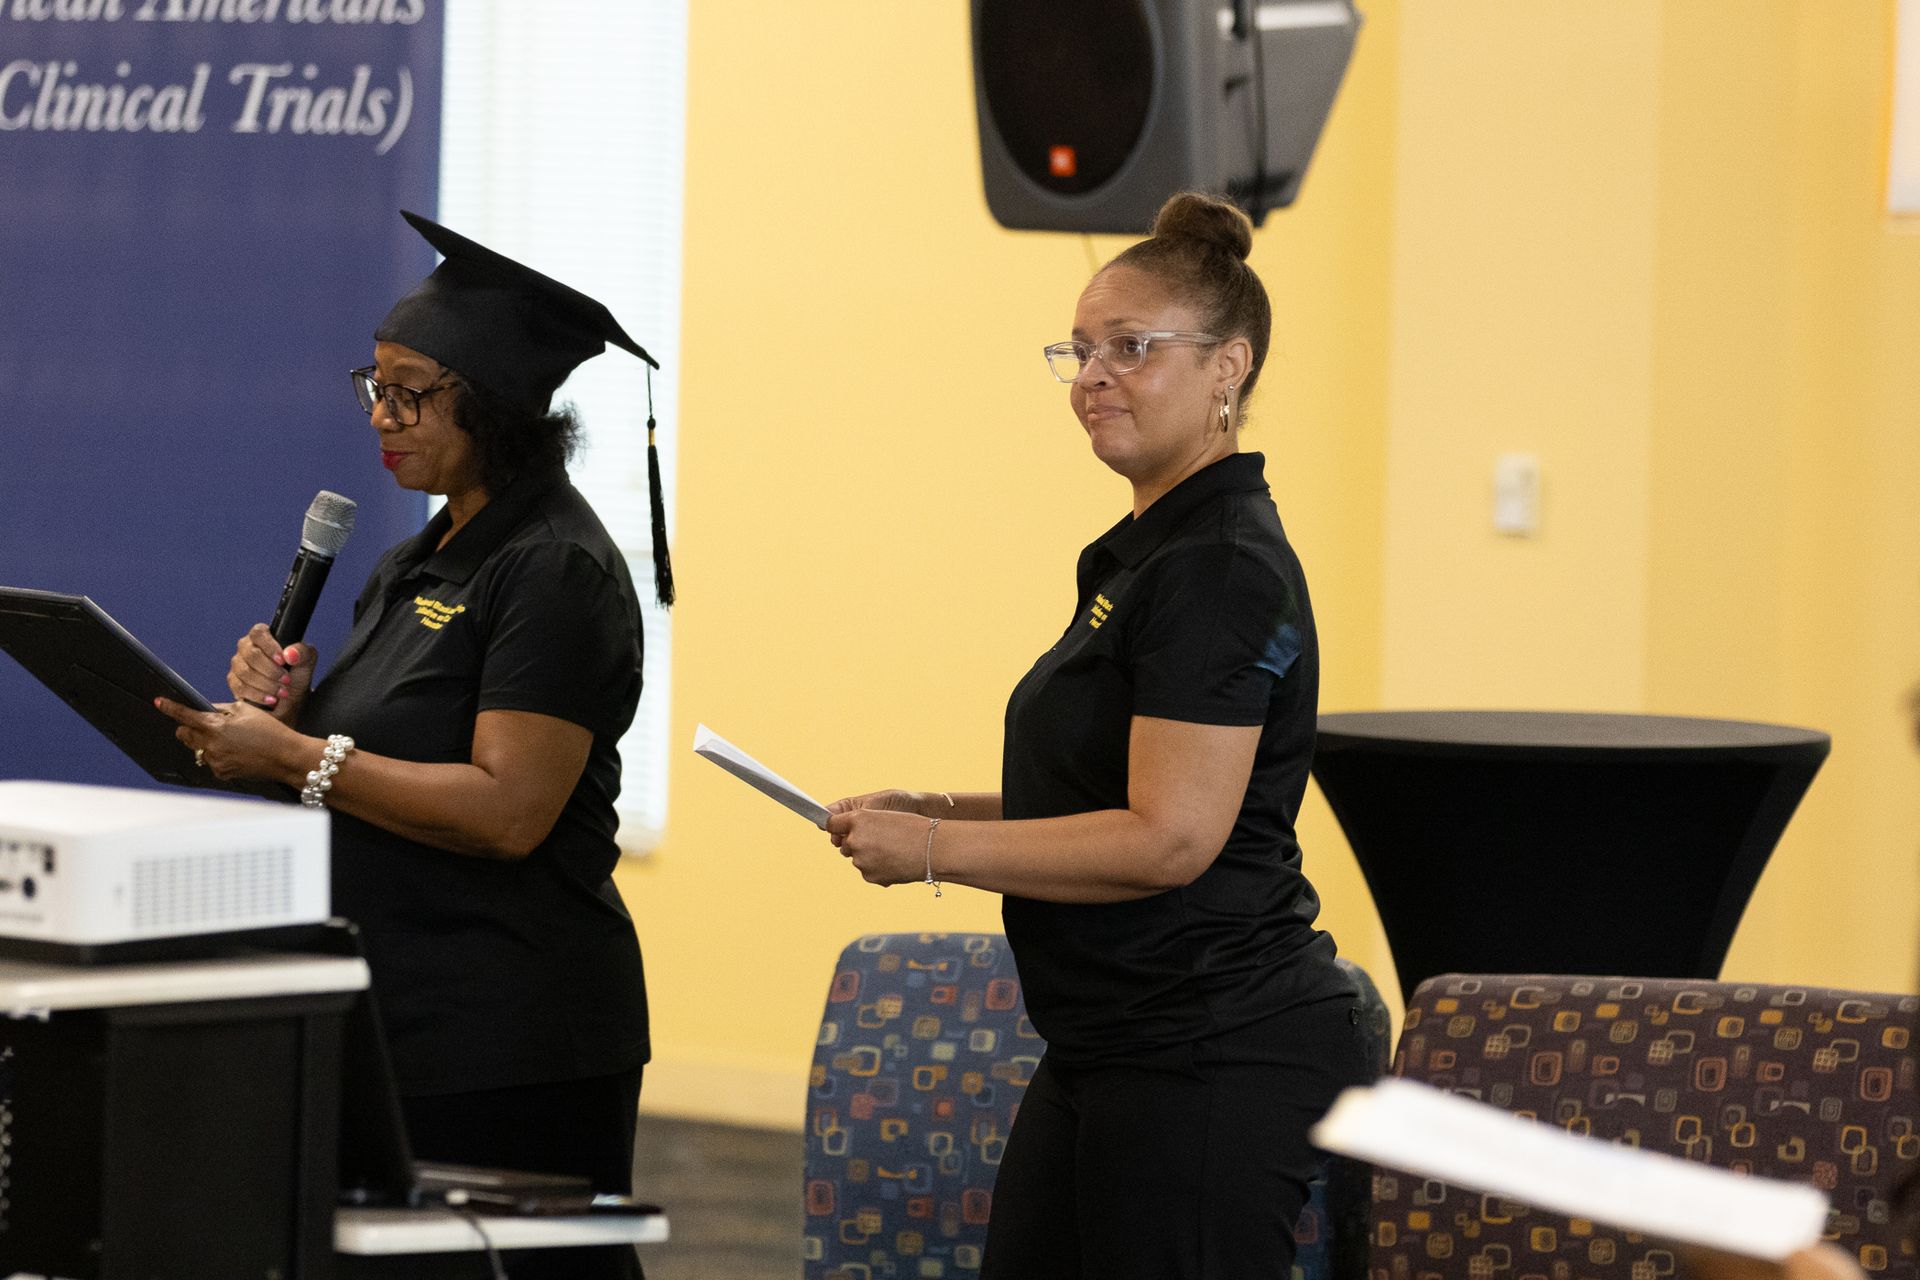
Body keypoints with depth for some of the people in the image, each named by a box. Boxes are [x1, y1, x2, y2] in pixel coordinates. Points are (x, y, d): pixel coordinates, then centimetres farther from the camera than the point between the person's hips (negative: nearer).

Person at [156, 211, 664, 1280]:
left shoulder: (555, 571, -13)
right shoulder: (424, 564, 16)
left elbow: (508, 811, -21)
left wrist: (293, 756, -19)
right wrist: (294, 707, 1)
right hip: (403, 1022, 9)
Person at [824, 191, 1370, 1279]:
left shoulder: (1222, 569, -17)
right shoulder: (1146, 552, 16)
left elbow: (1170, 838, -23)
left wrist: (938, 847, -15)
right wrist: (937, 811, 10)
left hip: (1213, 1060, -11)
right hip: (1113, 1051, 11)